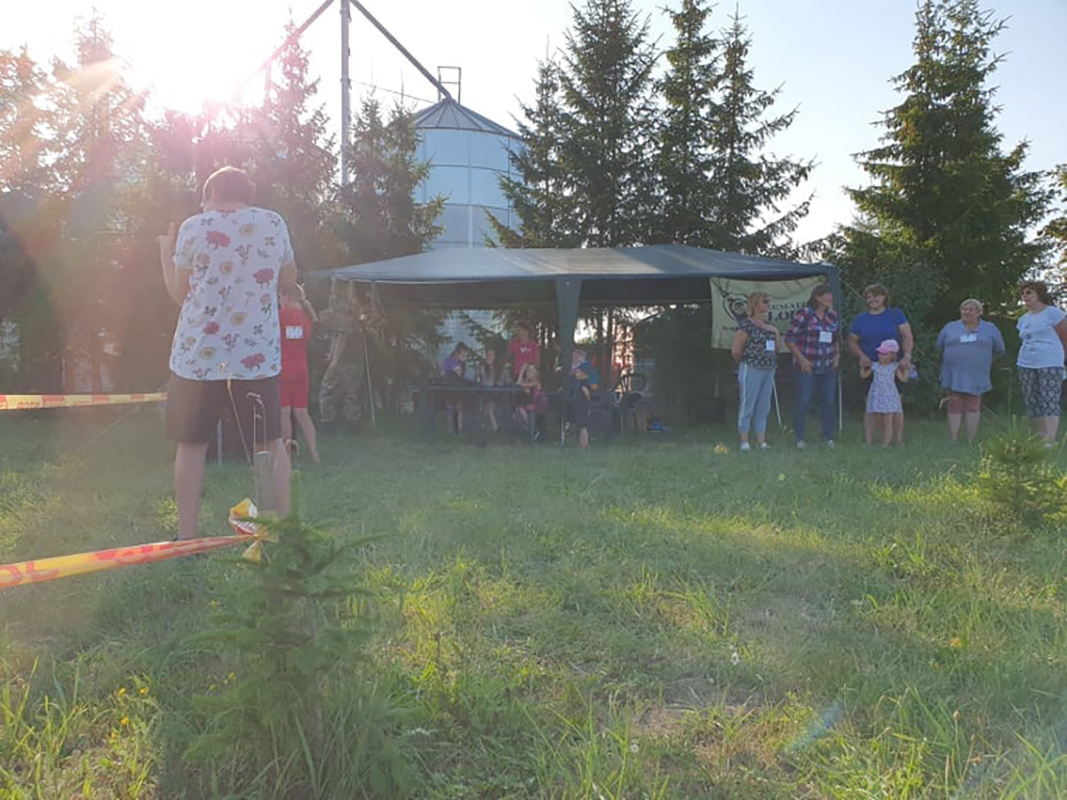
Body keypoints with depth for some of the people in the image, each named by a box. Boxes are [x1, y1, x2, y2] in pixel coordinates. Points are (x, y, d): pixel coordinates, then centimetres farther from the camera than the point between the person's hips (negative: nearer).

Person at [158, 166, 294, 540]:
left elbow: (180, 293, 6)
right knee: (270, 444, 9)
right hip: (258, 354, 1)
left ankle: (188, 537, 10)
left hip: (199, 354, -1)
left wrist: (166, 253, 21)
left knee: (191, 445, 8)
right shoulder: (274, 224, 4)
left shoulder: (194, 228, 0)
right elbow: (288, 281, 15)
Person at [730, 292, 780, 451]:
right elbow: (735, 350, -10)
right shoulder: (746, 324, -9)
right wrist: (745, 361, 4)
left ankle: (761, 441, 15)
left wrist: (776, 334, 7)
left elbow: (776, 348, 21)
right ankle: (744, 441, 3)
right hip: (751, 369, -7)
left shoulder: (768, 325, 15)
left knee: (764, 407, 9)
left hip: (769, 370, 7)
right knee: (747, 405, -2)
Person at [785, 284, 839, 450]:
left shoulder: (832, 316, 9)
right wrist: (801, 359, -13)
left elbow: (836, 338, 24)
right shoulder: (803, 315, -10)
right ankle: (799, 438, 6)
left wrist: (837, 355, 9)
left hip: (828, 367, 5)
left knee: (829, 401, 6)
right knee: (804, 401, -4)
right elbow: (789, 339, -10)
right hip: (806, 367, -5)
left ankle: (828, 437, 16)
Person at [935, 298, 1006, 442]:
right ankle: (954, 441, 1)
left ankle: (971, 441, 7)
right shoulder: (950, 328, 9)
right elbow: (939, 348, 15)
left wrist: (983, 360, 14)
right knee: (955, 407, -2)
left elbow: (999, 350, 14)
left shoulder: (989, 329, 8)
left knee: (973, 407, 2)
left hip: (976, 377, 0)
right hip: (955, 377, 0)